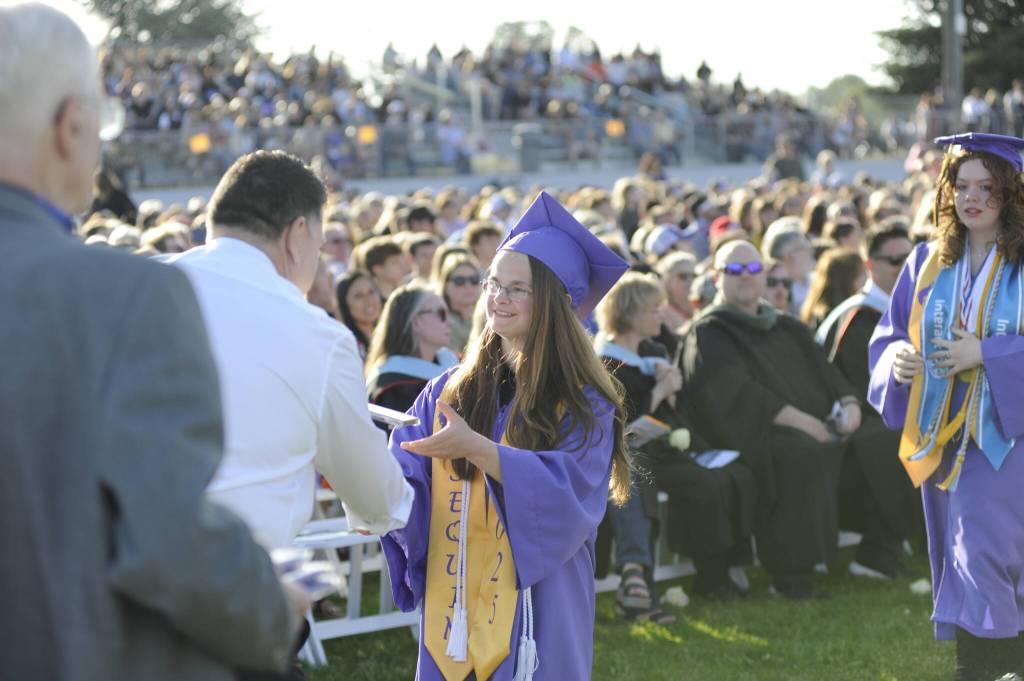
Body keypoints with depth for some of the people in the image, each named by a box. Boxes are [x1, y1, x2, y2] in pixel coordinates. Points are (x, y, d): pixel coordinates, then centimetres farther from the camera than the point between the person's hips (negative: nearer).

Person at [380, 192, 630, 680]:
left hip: (536, 613, -3)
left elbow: (571, 495, -19)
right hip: (453, 611, 4)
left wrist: (475, 448, -29)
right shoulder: (449, 392, 7)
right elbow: (406, 474, -1)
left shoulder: (584, 406, -5)